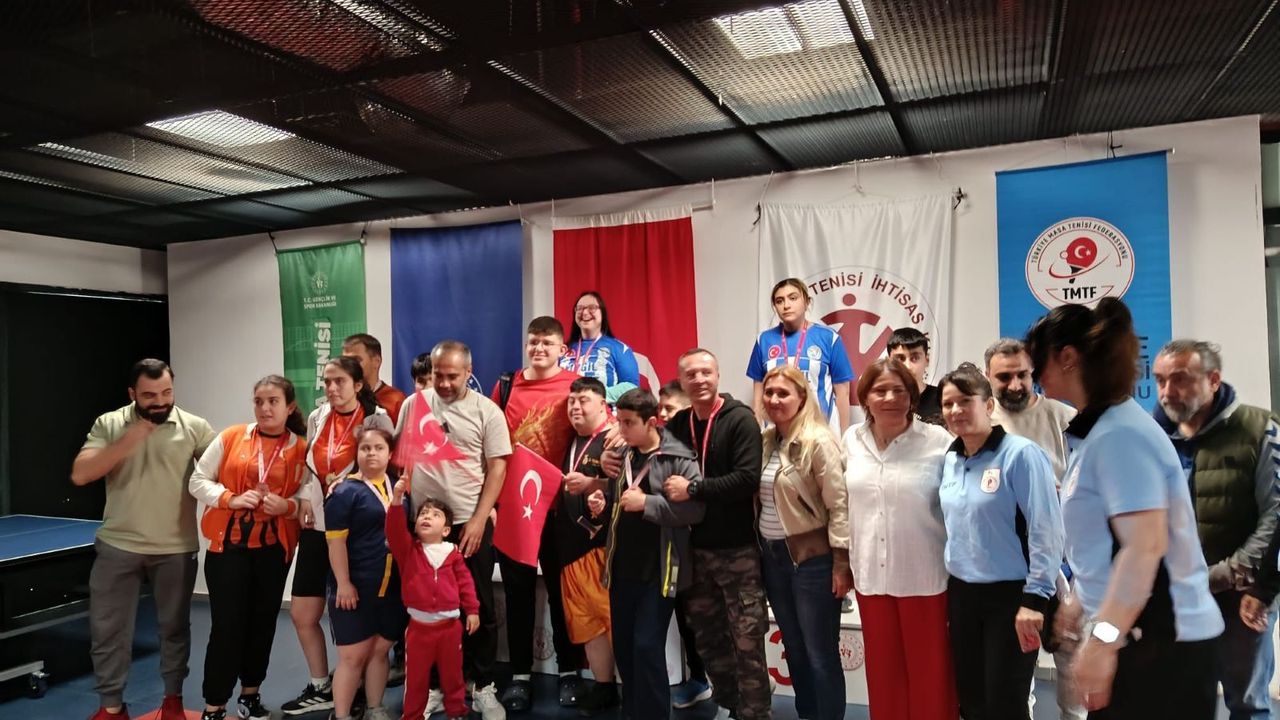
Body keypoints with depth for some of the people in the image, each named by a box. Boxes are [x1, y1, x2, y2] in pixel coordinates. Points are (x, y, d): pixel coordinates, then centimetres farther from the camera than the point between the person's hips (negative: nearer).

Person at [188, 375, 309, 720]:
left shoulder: (301, 449, -3)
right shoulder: (230, 437, -3)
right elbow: (198, 481, 1)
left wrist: (287, 505, -16)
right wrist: (231, 499, -14)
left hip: (274, 547, 2)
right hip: (228, 544, -1)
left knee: (263, 622, 13)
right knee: (227, 624, -1)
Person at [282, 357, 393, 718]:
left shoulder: (377, 418, -8)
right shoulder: (317, 418, 8)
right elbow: (309, 465, 17)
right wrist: (305, 496, 2)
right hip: (317, 525, 6)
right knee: (301, 613, 9)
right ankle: (321, 688, 27)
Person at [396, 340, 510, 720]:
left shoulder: (486, 411, -4)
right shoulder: (412, 405, 3)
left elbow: (497, 468, -5)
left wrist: (478, 521, -10)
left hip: (470, 523, -2)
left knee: (479, 607, 7)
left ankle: (483, 687, 22)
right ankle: (433, 684, 26)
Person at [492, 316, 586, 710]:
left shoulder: (576, 386, -3)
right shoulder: (506, 386, 5)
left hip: (559, 505, -2)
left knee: (561, 590, 10)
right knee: (518, 592, 10)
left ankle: (570, 672, 23)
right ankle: (520, 675, 22)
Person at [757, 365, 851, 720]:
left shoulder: (818, 441, -15)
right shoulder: (765, 440, 6)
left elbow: (839, 505, -16)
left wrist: (841, 563, -18)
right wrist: (762, 548, 11)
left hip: (812, 557, -7)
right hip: (773, 556, 7)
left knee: (820, 653, 4)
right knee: (794, 647, 19)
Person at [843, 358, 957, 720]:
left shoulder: (938, 441, -12)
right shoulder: (852, 440, 3)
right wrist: (845, 560, 15)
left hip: (925, 576, -4)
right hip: (871, 574, 4)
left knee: (928, 672, 9)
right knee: (883, 671, 17)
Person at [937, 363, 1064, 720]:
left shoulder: (1020, 454, -14)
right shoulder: (949, 460, 6)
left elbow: (1046, 531, -17)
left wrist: (1035, 599, -19)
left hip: (1010, 596, -6)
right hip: (961, 594, 6)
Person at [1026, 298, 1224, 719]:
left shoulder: (1120, 434, -18)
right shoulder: (1099, 431, 12)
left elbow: (1145, 546, -25)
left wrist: (1103, 636, -25)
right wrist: (1077, 603, 24)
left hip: (1158, 639, -9)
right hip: (1136, 635, 9)